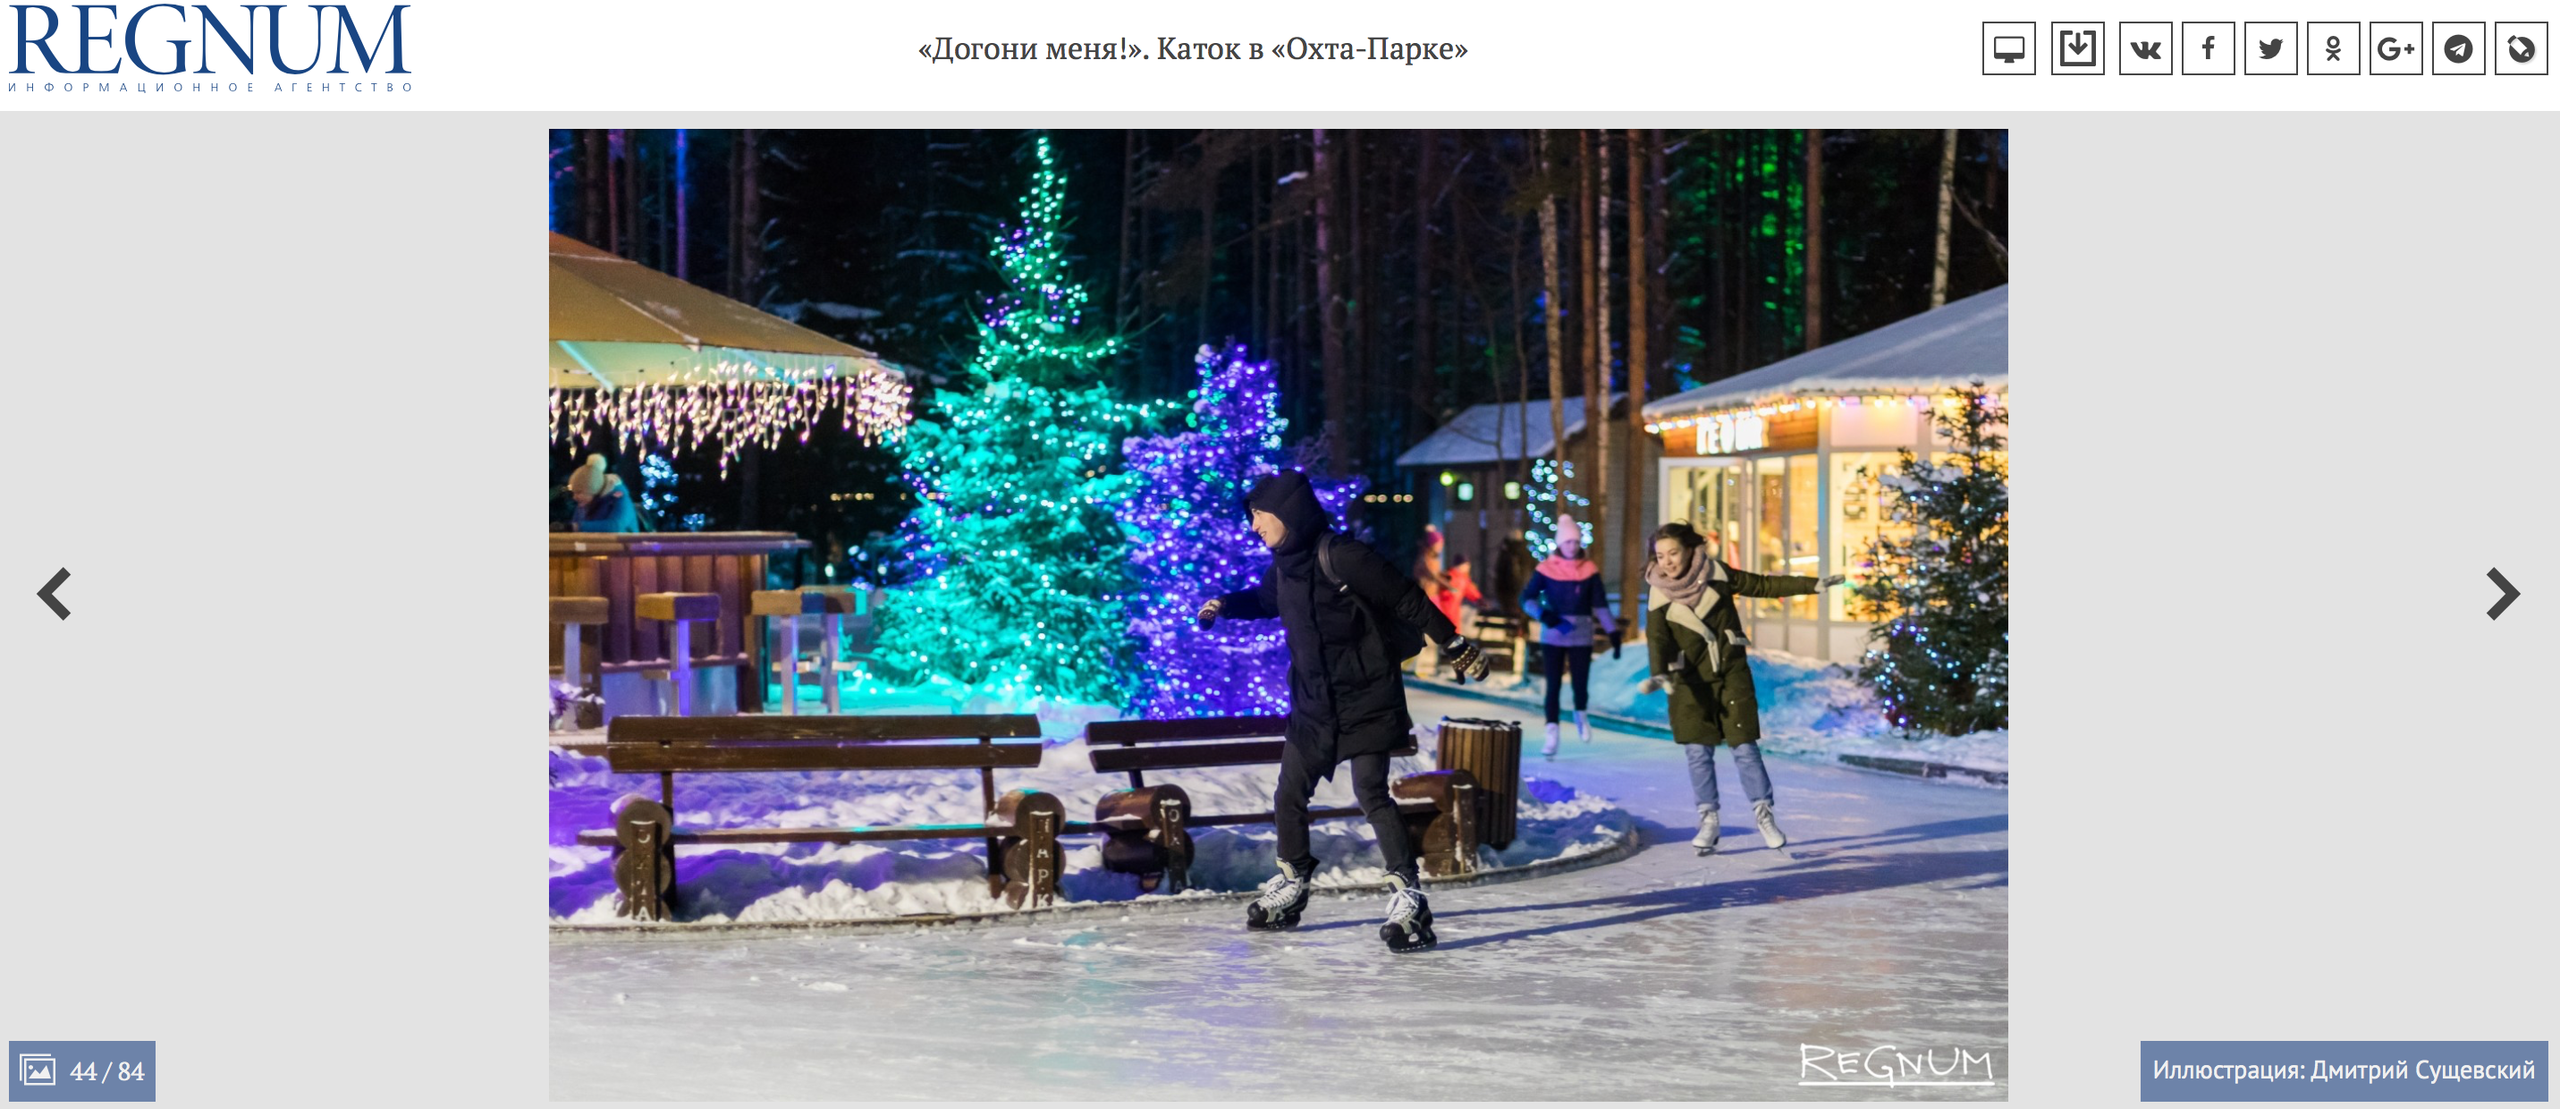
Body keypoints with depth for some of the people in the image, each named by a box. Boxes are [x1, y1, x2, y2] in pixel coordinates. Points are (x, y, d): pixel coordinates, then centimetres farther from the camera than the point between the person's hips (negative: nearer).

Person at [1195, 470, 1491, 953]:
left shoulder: (1341, 556, -19)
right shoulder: (1284, 564, 5)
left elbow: (1406, 600, -15)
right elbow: (1266, 601, 28)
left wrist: (1454, 647, -13)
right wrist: (1225, 605, 11)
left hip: (1365, 700, -8)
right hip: (1314, 704, 8)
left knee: (1370, 791, -17)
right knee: (1289, 795, 11)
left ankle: (1408, 897, -13)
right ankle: (1290, 887, 30)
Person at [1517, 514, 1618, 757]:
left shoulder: (1589, 569, 1)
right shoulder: (1546, 568, -4)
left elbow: (1600, 604, 5)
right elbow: (1526, 598, -4)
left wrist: (1613, 632, -1)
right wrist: (1542, 614, -22)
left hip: (1580, 636, 1)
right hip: (1552, 635, -1)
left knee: (1580, 684, 1)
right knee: (1553, 684, -4)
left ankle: (1581, 715, 35)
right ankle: (1551, 733, 2)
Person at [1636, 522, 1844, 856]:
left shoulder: (1715, 573, -7)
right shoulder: (1659, 597, -8)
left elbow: (1763, 585, 2)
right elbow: (1657, 640, -19)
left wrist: (1813, 585, 2)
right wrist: (1659, 675, -38)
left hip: (1732, 674, 0)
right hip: (1692, 682, 0)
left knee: (1745, 748, -2)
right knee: (1698, 752, -3)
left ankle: (1765, 816, 9)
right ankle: (1709, 822, 7)